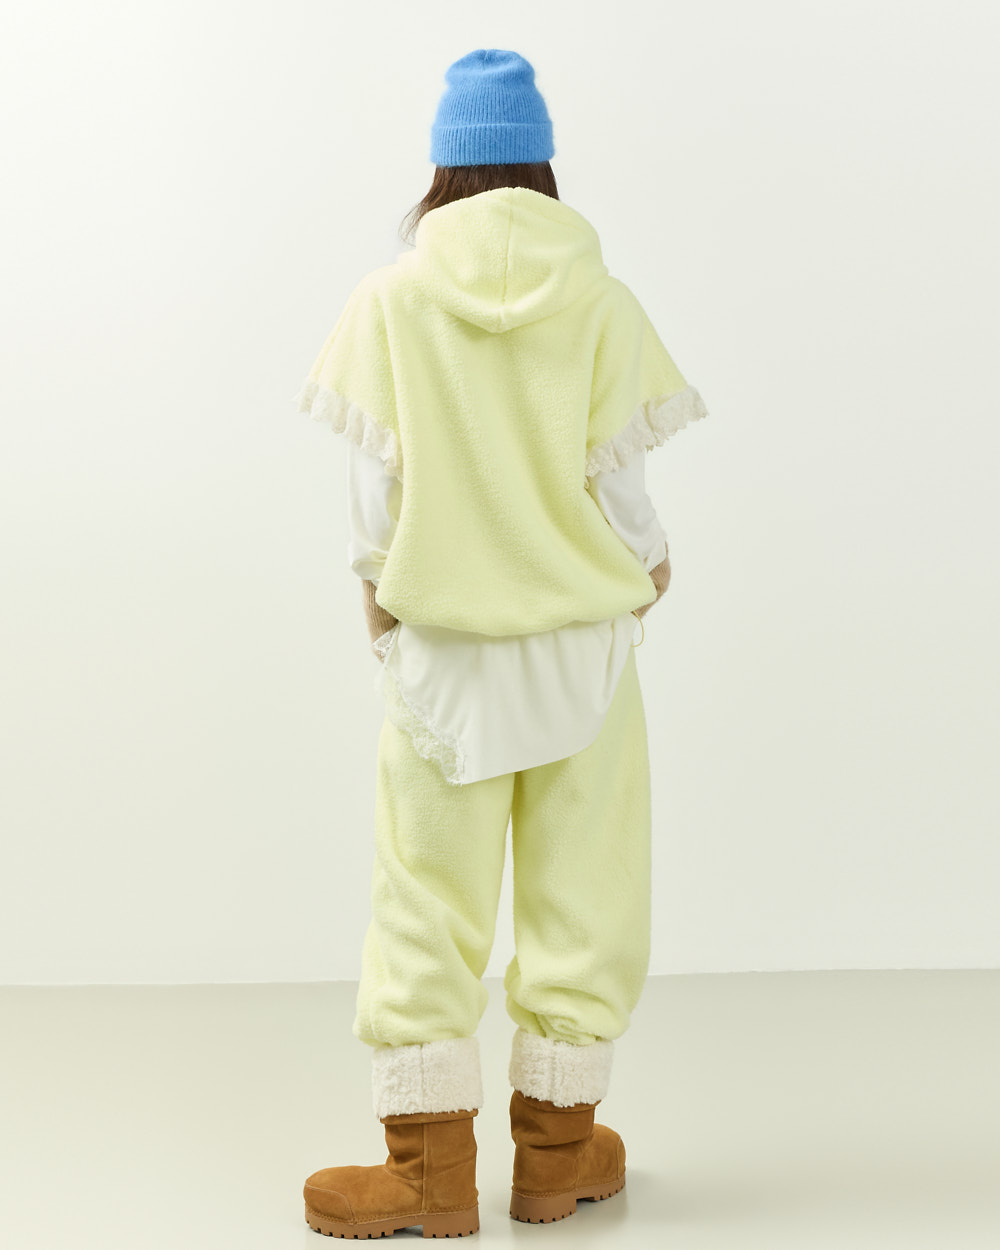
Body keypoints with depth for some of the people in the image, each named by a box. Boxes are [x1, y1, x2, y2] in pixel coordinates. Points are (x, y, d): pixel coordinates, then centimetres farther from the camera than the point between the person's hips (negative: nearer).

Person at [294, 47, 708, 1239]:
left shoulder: (388, 299, -4)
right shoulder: (599, 301, -4)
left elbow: (373, 479, -3)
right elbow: (617, 479, -3)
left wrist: (380, 595, 11)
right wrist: (647, 571, 15)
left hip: (440, 638, 0)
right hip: (582, 631, 0)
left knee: (429, 888, 6)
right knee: (579, 883, 10)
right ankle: (557, 1145, 18)